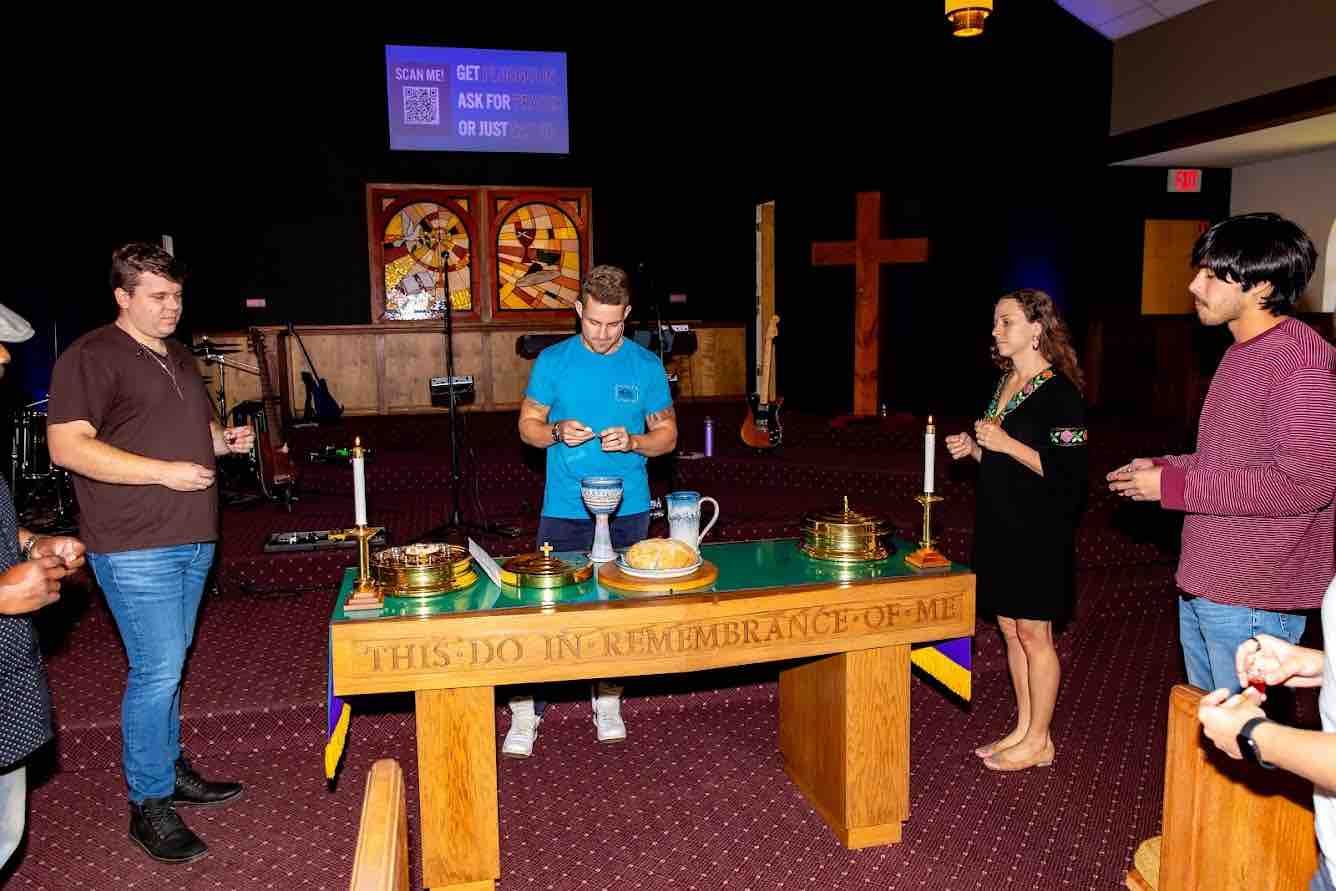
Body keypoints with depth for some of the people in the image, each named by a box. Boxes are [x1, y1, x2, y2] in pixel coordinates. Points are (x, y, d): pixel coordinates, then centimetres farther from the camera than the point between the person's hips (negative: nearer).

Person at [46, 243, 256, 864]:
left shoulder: (178, 357, 16)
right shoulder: (91, 357, -10)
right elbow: (66, 445, -17)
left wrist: (223, 439, 6)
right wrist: (164, 472, -22)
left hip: (192, 540, 8)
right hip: (136, 547, -8)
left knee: (168, 667, 18)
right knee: (156, 671, -5)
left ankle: (171, 769, 31)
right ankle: (149, 804, 10)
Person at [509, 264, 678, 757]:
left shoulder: (646, 365, 1)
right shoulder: (553, 361, -1)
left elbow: (667, 434, 5)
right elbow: (527, 424, 5)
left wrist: (632, 442, -15)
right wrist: (556, 432, -17)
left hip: (628, 509, 1)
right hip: (564, 510, -1)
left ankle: (608, 703, 28)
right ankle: (525, 713, 12)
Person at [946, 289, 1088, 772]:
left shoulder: (1058, 392, -14)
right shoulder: (1004, 383, 12)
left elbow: (1067, 473, -19)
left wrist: (1006, 443, -22)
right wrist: (972, 448, 4)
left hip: (1038, 533, -8)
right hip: (999, 526, 8)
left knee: (1033, 633, 2)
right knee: (1010, 628, 14)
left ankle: (1038, 741, 16)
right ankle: (1023, 729, 27)